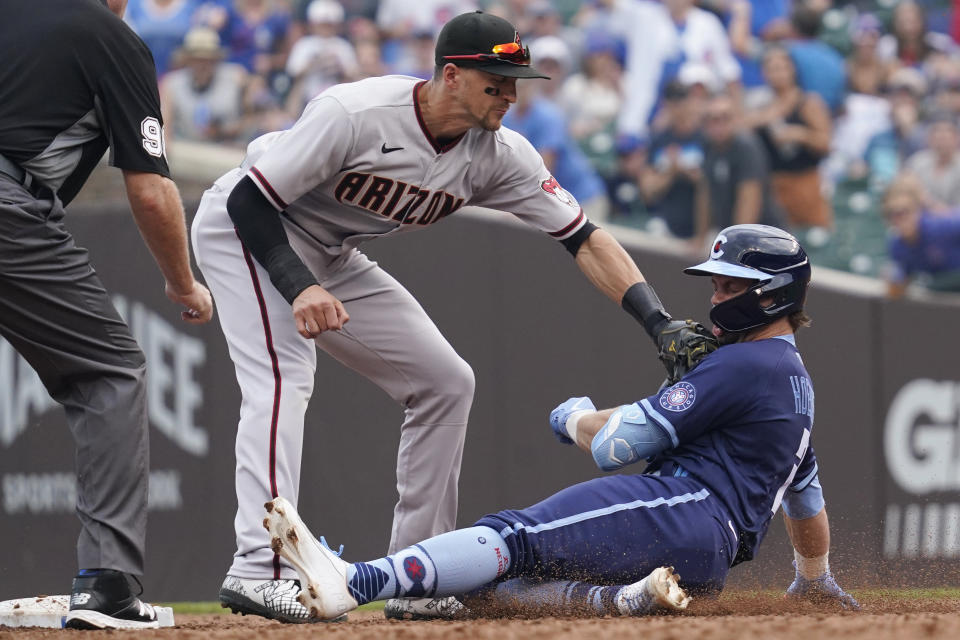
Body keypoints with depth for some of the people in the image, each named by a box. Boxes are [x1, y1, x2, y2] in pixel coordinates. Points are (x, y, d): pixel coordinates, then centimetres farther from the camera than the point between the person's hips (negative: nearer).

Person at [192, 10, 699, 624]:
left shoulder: (499, 154, -14)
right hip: (246, 231, -8)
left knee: (445, 382, 3)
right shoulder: (355, 113, -32)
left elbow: (582, 237, -12)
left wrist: (658, 323, -23)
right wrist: (300, 288, -38)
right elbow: (250, 201, -27)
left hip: (329, 256, 8)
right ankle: (261, 570, -38)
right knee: (283, 375, -29)